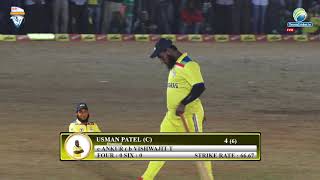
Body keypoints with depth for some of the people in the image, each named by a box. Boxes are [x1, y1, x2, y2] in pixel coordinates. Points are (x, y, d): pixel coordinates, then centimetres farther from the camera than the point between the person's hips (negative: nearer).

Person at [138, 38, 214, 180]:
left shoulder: (188, 65, -16)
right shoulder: (174, 66, 14)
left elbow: (199, 87, -24)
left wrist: (183, 104, -28)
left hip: (189, 113, -9)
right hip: (172, 115, 9)